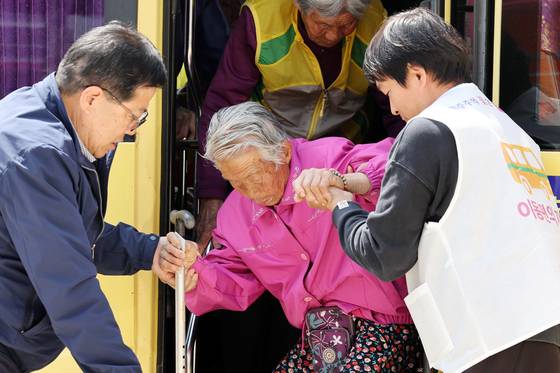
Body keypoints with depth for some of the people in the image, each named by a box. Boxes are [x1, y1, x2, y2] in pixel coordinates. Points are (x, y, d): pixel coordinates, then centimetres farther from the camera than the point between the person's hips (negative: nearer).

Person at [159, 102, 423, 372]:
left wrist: (342, 182, -44)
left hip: (383, 322, -6)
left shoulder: (330, 156, -11)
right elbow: (236, 284, 15)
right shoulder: (235, 213, 9)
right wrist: (193, 269, -5)